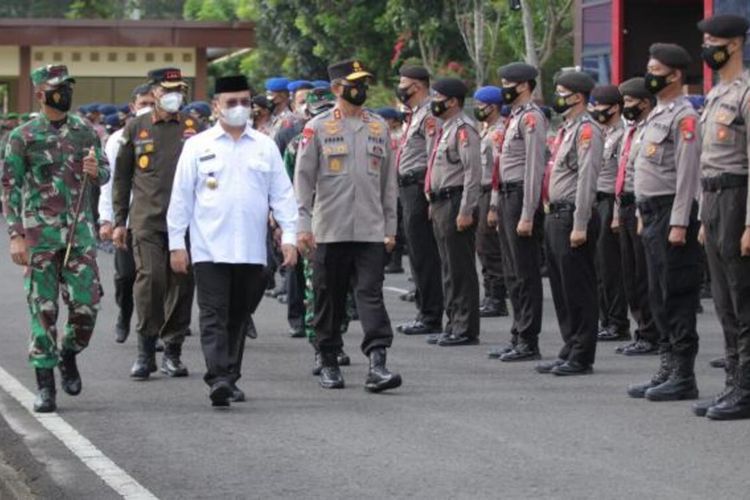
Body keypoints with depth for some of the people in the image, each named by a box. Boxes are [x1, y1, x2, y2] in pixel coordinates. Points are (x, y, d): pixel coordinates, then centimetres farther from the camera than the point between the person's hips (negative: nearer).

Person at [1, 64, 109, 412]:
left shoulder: (85, 132, 8)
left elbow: (105, 173, 19)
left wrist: (96, 171, -6)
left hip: (80, 231, 3)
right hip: (40, 235, -3)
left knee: (86, 305, -3)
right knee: (43, 309, -1)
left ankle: (68, 355, 25)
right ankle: (45, 385, 7)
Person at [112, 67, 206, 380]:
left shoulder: (195, 128, 10)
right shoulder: (136, 128, 9)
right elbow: (121, 177, 13)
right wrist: (119, 221, 10)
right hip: (147, 220, -1)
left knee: (181, 283, 2)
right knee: (149, 278, -13)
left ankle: (173, 352, 14)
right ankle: (146, 351, -3)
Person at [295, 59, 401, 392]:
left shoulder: (379, 128, 11)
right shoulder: (317, 128, 1)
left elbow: (388, 181, 15)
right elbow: (303, 179, -2)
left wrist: (390, 227, 12)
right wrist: (303, 226, -10)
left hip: (370, 230, 2)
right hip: (329, 231, -2)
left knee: (371, 294, -8)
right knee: (329, 299, 6)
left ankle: (377, 364, -14)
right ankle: (329, 363, 18)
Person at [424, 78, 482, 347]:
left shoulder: (463, 129, -14)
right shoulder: (446, 129, 18)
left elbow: (473, 171, -20)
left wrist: (465, 211, -23)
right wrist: (434, 202, 20)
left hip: (455, 204, -10)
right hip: (441, 204, 10)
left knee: (461, 269, -7)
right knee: (449, 269, 14)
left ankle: (466, 330, -3)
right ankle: (455, 325, 20)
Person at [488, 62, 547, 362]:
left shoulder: (531, 118, -13)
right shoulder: (514, 117, 17)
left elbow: (535, 168, -19)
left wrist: (527, 215, -22)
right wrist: (495, 205, 21)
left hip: (522, 198, -10)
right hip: (507, 198, 10)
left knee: (526, 275, -6)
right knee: (513, 274, 13)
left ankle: (529, 343, -2)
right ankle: (519, 337, 19)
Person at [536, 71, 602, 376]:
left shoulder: (586, 130, -12)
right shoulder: (566, 130, 19)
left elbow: (586, 180, -19)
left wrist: (580, 226, -23)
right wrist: (554, 217, 19)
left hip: (572, 219, -10)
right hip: (556, 217, 10)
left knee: (578, 290, -6)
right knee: (561, 290, 13)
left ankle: (581, 358, -2)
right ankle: (570, 350, 21)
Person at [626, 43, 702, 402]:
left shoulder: (683, 116, -12)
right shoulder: (657, 114, 18)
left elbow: (687, 173, -18)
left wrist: (679, 224, -22)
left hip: (672, 214, -10)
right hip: (652, 213, 10)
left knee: (677, 297, -7)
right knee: (659, 296, 12)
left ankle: (683, 377, -5)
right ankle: (667, 370, 18)